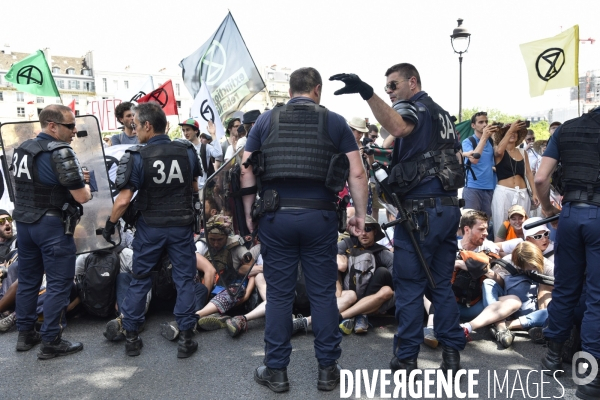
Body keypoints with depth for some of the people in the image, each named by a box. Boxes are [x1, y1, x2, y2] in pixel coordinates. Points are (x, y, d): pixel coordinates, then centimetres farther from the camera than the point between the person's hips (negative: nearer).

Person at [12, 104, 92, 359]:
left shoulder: (22, 149, 10)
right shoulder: (61, 152, -17)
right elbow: (82, 197, -19)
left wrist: (75, 179, 16)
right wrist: (85, 185, 3)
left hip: (24, 222, 9)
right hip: (51, 225, -8)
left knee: (28, 280, 17)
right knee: (59, 283, 0)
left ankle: (25, 335, 28)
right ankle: (51, 342, 6)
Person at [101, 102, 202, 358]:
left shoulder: (138, 157, -15)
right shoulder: (187, 150, -5)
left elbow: (123, 200, -15)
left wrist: (110, 225, 0)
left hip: (150, 227, -1)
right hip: (181, 225, 2)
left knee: (140, 280, 14)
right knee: (184, 279, 9)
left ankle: (131, 337, 24)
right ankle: (185, 338, 11)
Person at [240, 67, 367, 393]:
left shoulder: (266, 120, 7)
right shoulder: (335, 122, 5)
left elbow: (246, 170, 4)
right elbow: (357, 172, 0)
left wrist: (248, 214, 11)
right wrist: (360, 214, 8)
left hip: (276, 216, 1)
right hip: (320, 216, 0)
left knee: (279, 294, 9)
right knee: (323, 293, 10)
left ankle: (276, 371, 19)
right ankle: (327, 369, 20)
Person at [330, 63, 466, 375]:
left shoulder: (413, 106, -6)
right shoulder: (442, 114, 21)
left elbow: (398, 127, -32)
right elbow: (458, 159, 24)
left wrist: (366, 93, -43)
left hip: (421, 209, -9)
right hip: (450, 207, 9)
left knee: (409, 285, -1)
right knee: (442, 283, 14)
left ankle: (406, 359, 6)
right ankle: (451, 353, 18)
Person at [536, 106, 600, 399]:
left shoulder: (565, 129, 8)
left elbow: (541, 178, 2)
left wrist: (547, 207, 17)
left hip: (571, 213, 3)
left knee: (565, 288, 16)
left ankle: (554, 354, 28)